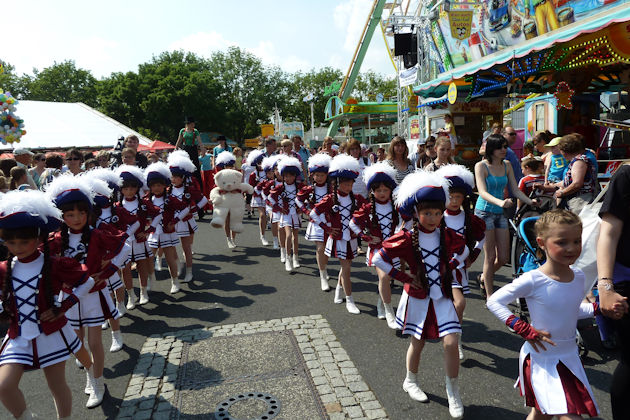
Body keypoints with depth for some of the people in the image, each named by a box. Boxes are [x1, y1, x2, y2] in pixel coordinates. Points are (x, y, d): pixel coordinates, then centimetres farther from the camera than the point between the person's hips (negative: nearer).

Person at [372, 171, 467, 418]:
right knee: (418, 343, 12)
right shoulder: (407, 239, -16)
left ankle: (453, 391, 16)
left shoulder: (447, 236, -5)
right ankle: (411, 382, 38)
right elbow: (378, 259, -13)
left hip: (442, 296, 2)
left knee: (450, 342, -6)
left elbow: (463, 251, 17)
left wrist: (449, 267, 4)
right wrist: (404, 277, -12)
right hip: (417, 297, -2)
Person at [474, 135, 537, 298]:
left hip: (500, 214, 6)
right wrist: (500, 202, -38)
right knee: (490, 256, -2)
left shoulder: (507, 165, 9)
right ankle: (490, 296, 10)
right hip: (484, 212, -6)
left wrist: (530, 201, -7)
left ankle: (483, 277, 34)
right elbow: (482, 192, -21)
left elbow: (515, 190, 10)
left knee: (504, 257, 6)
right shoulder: (481, 166, -8)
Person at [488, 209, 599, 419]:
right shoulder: (533, 281, -22)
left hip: (571, 356, 6)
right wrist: (524, 329, -21)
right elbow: (494, 301, -16)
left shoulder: (580, 278, -3)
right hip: (542, 359, -6)